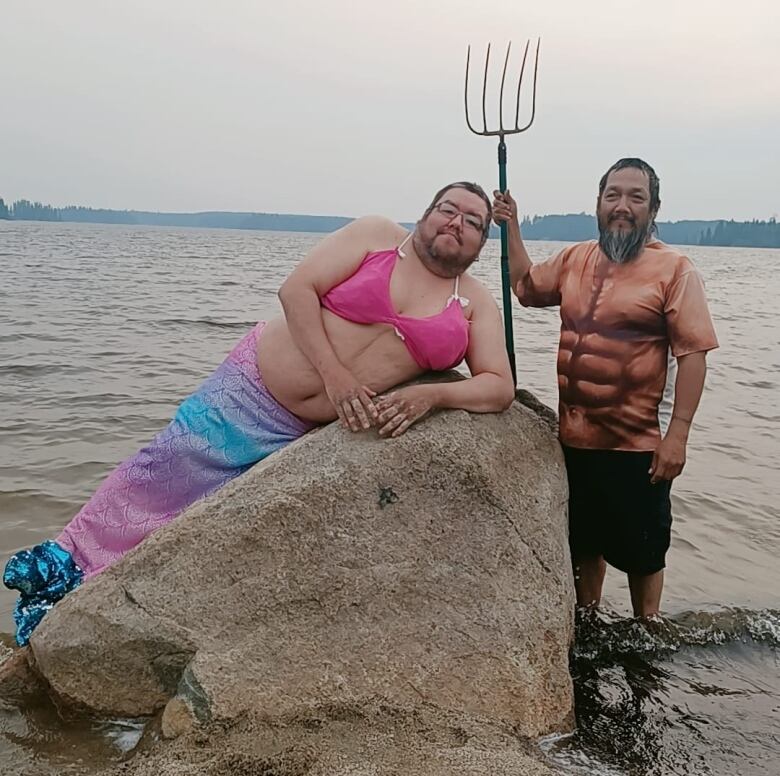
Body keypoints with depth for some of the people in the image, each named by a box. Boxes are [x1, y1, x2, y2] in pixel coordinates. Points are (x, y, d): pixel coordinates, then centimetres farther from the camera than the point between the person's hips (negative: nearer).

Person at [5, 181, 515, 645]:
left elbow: (500, 386, -7)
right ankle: (68, 562, 26)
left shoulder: (476, 304, 0)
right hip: (255, 380, -2)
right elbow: (297, 288, -13)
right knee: (166, 472, 4)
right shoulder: (376, 235, -6)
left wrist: (428, 395, -24)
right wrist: (333, 373, -23)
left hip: (301, 432, 2)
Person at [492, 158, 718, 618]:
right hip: (574, 438, 6)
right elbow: (526, 287, 25)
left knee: (642, 553, 11)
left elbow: (693, 353, -13)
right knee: (585, 544, 21)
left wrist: (678, 434, -18)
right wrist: (512, 227, 15)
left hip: (636, 445, -6)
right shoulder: (575, 260, 8)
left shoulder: (674, 269, -10)